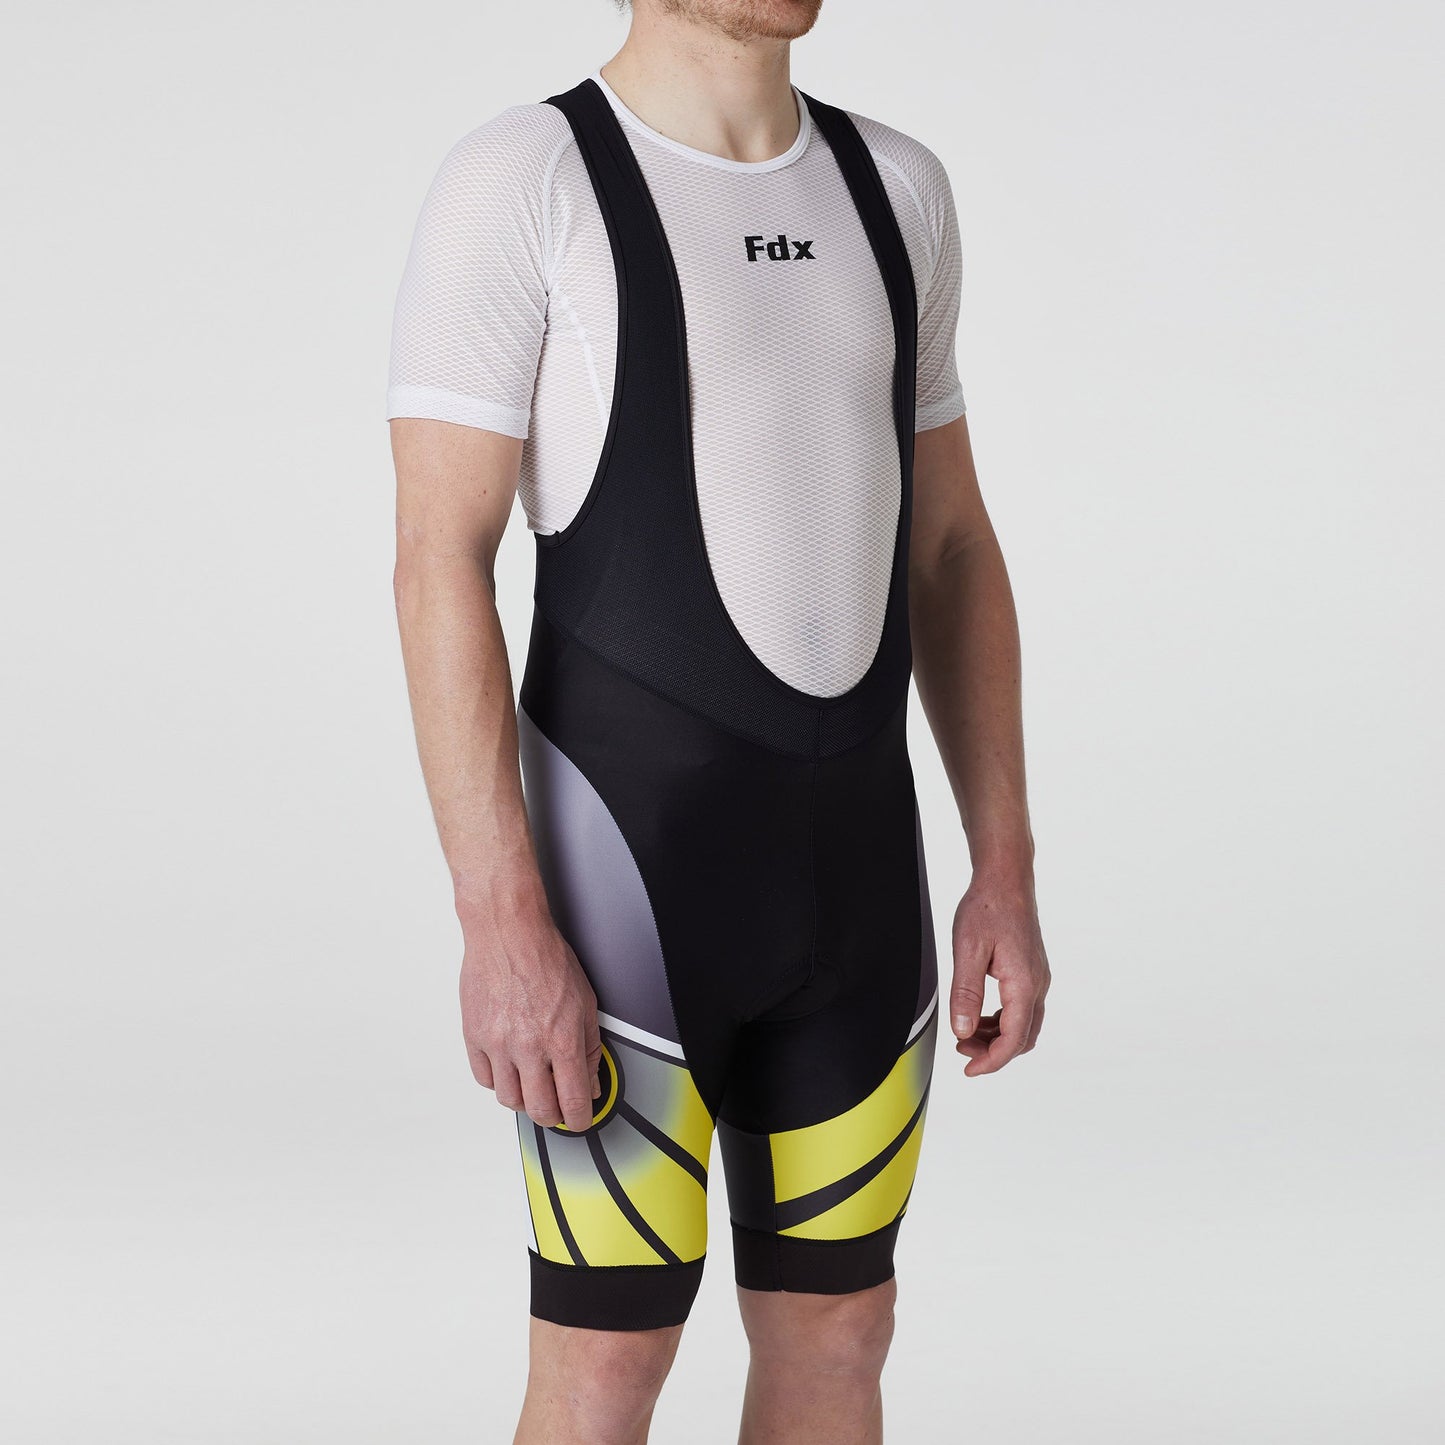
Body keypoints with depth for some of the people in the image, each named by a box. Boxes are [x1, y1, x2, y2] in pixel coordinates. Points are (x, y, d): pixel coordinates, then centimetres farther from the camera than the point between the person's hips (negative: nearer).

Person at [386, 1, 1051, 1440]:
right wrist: (500, 928, -20)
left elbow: (950, 551, 13)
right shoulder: (512, 186, -10)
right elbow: (439, 567, -14)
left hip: (844, 860, 6)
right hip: (621, 861, -6)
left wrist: (1006, 872, 7)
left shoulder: (889, 190, 10)